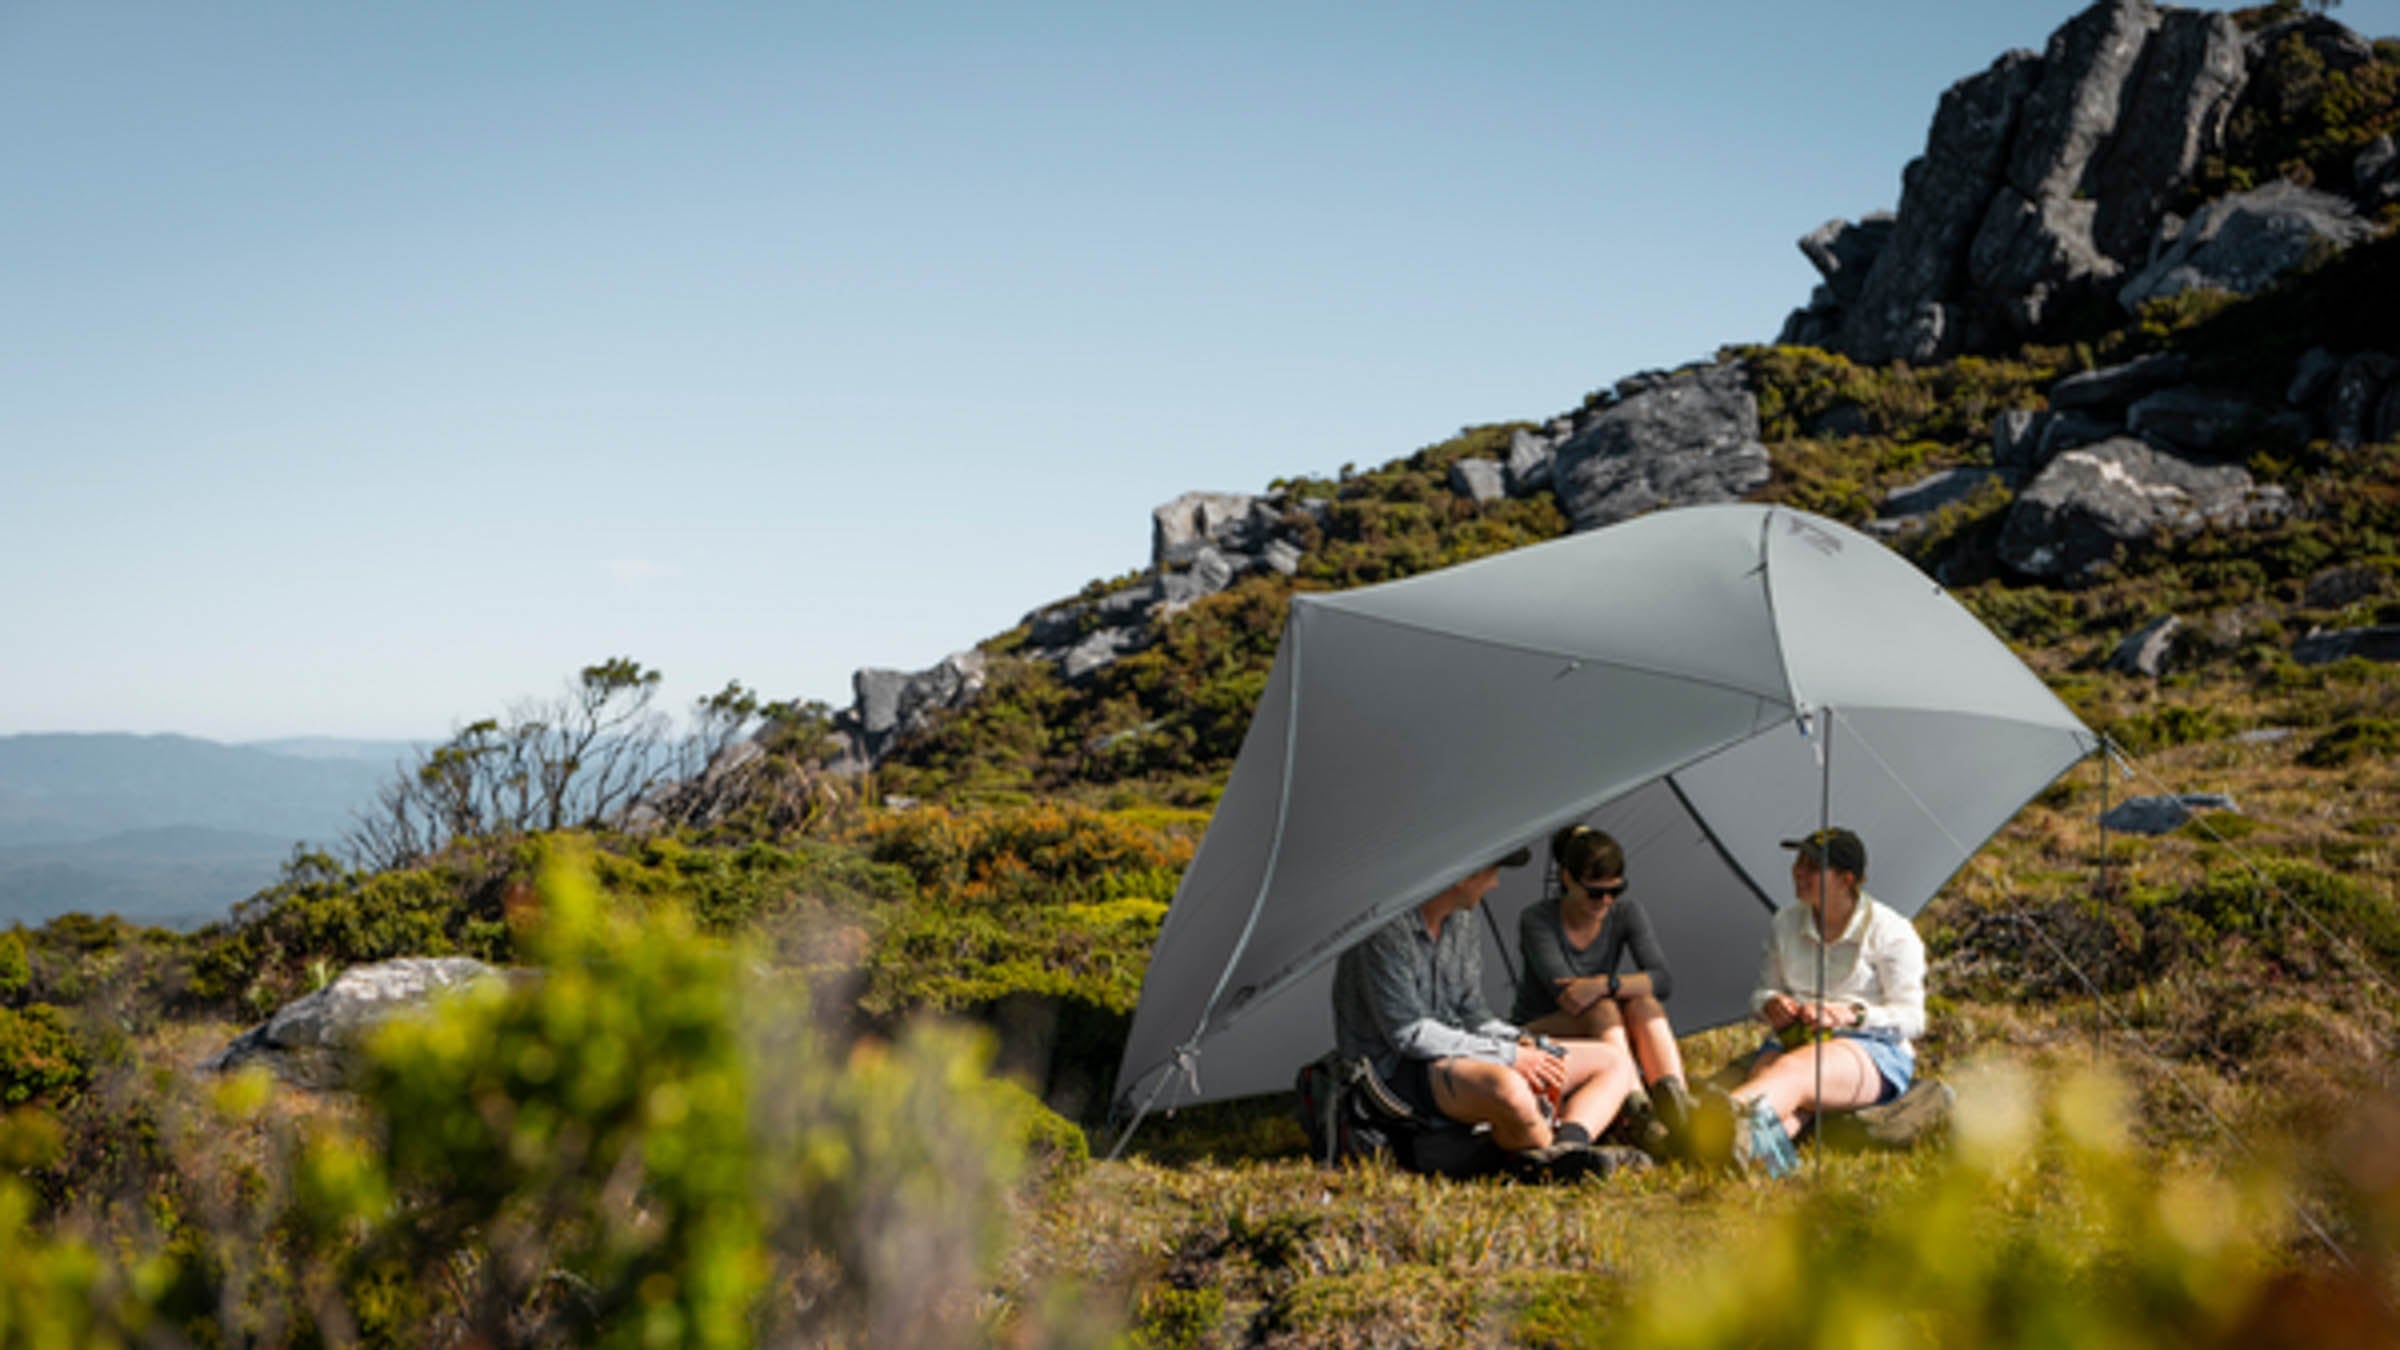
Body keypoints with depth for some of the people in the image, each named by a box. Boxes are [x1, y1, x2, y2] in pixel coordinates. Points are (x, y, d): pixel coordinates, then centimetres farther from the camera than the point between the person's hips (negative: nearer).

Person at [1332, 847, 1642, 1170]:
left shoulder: (1461, 929, 10)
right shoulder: (1386, 931, -18)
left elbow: (1473, 1016, 15)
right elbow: (1408, 1034, -21)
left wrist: (1525, 1045, -6)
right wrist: (1507, 1056, -18)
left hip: (1457, 1057, 10)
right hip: (1396, 1074, -10)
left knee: (1613, 1063, 4)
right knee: (1507, 1089, -44)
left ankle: (1566, 1145, -25)